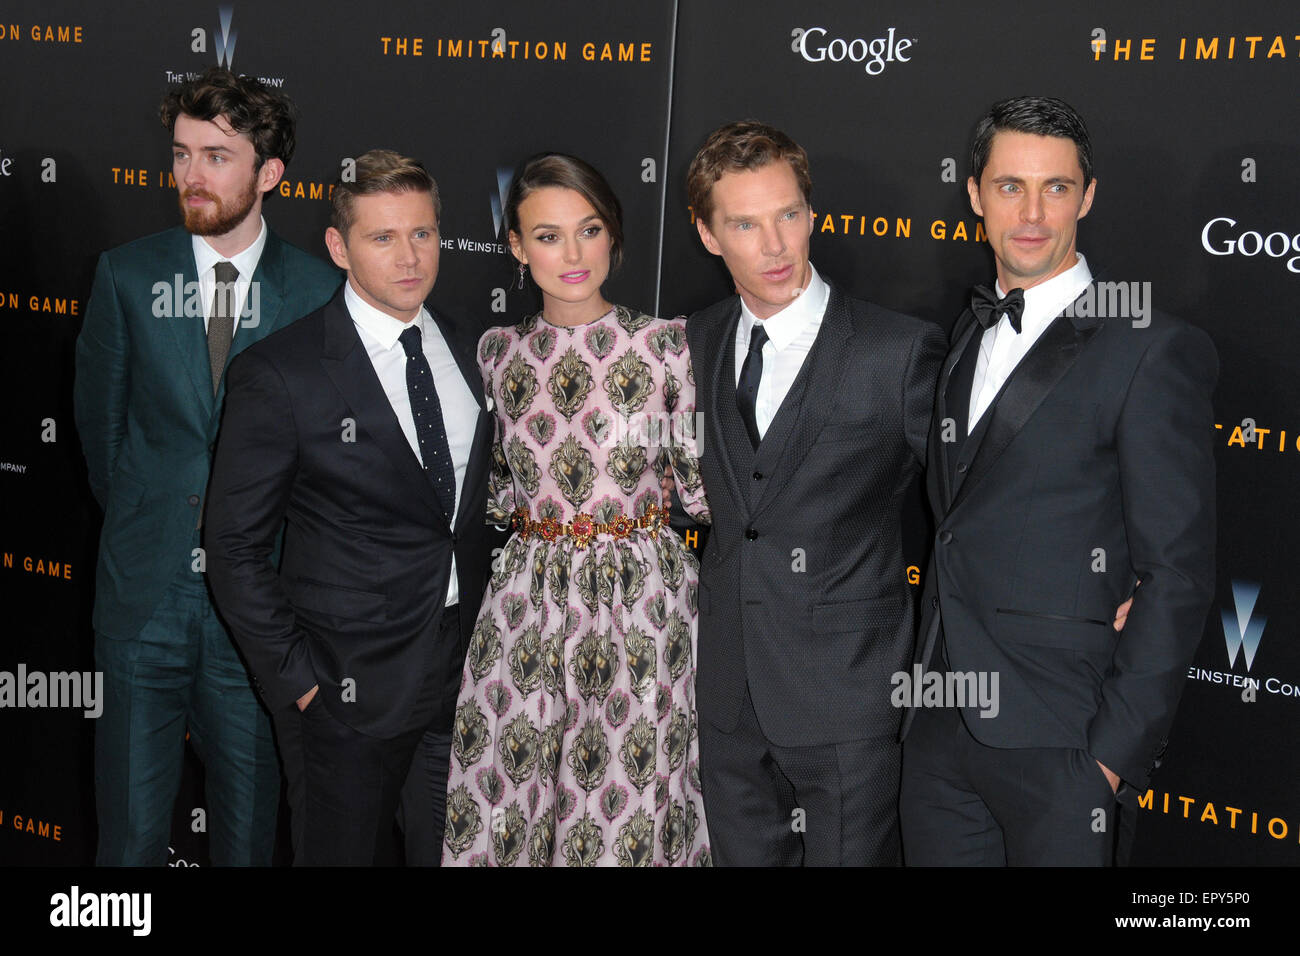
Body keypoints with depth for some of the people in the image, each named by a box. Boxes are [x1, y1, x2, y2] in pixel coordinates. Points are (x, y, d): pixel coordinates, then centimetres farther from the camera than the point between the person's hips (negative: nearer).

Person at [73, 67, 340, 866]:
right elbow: (101, 418, 11)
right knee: (130, 829, 6)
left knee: (250, 828, 11)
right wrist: (139, 521, 11)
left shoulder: (319, 292, -2)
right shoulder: (127, 276, 3)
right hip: (145, 590, 1)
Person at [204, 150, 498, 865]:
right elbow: (236, 549, -9)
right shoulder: (279, 374, -11)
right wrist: (297, 679, -11)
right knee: (342, 854, 10)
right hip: (344, 696, -5)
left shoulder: (471, 356, 6)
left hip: (465, 675, 5)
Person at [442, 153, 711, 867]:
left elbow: (699, 485, -2)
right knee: (510, 786, 7)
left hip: (641, 595, -2)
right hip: (529, 593, 2)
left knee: (633, 790, 5)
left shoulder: (665, 344, -5)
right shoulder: (498, 351, 4)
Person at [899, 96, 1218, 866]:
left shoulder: (1152, 351, -8)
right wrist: (926, 684, 2)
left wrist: (1118, 748, -14)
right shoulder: (967, 339, 14)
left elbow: (1178, 575, -11)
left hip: (1057, 745, -6)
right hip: (940, 730, 6)